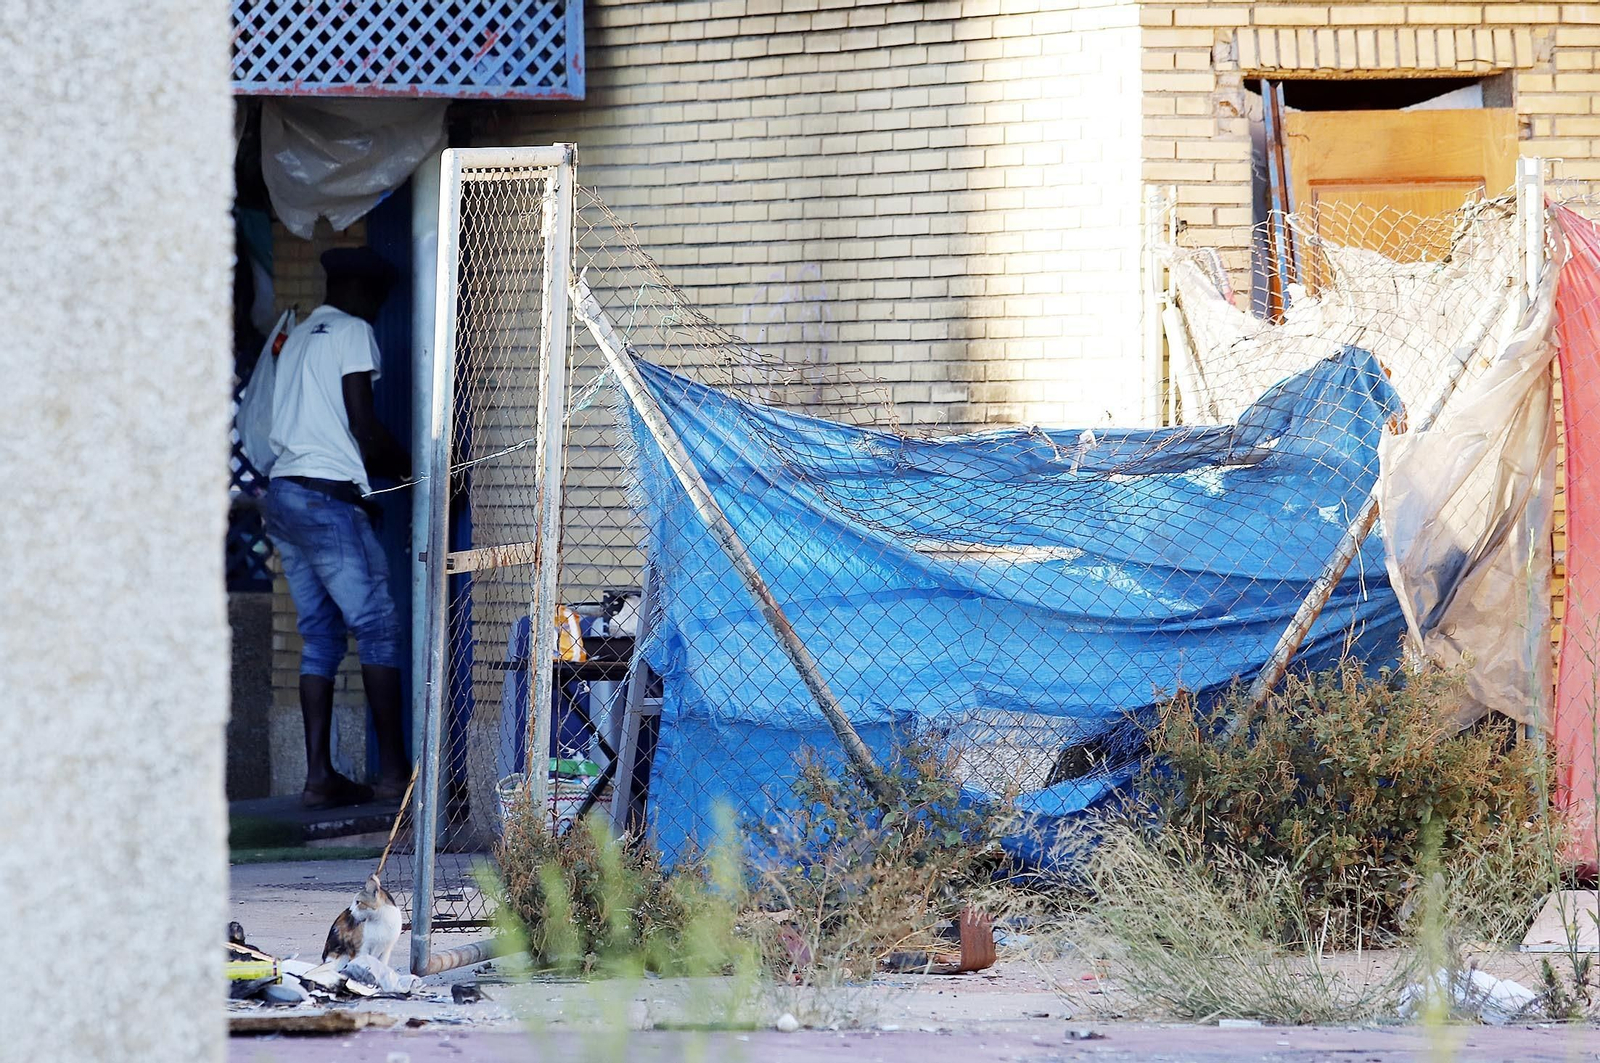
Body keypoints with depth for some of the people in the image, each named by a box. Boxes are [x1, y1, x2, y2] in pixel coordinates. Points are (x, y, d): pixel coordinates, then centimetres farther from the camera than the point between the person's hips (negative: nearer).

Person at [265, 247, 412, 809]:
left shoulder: (297, 339, 23)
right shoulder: (353, 332, -2)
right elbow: (363, 425, -9)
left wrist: (368, 475, 26)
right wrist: (409, 467, 6)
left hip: (284, 491, 8)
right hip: (328, 496, -8)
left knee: (321, 636, 7)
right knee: (377, 626, -4)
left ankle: (319, 774, 0)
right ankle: (393, 770, -6)